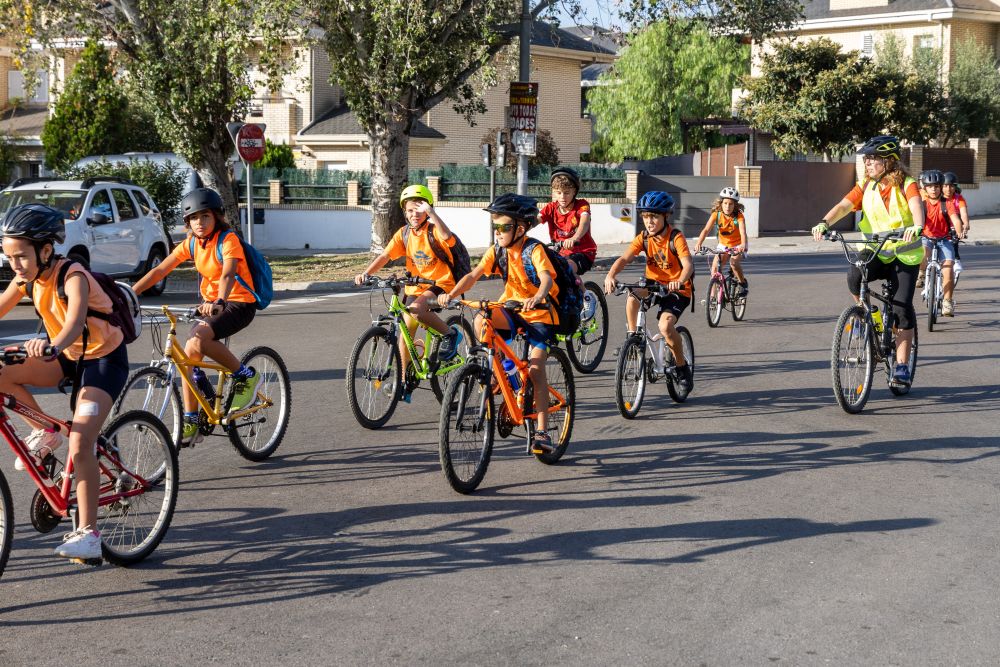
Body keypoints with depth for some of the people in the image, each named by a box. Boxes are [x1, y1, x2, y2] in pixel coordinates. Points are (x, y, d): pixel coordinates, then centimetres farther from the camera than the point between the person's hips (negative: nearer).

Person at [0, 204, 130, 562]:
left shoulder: (73, 277, -28)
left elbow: (76, 319, -45)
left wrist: (53, 346, -65)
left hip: (104, 359, -7)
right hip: (67, 356, 7)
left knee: (80, 446, -20)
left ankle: (88, 535, -15)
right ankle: (44, 434, 4)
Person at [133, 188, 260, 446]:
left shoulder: (228, 240, -16)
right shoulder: (191, 243, 2)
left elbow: (228, 274, -34)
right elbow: (159, 271, -1)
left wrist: (219, 302, -53)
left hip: (239, 303, -7)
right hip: (210, 303, 7)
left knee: (198, 340, -31)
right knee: (189, 354, -10)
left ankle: (246, 376, -12)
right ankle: (191, 424, 0)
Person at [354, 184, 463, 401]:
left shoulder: (433, 230, -12)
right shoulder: (404, 234, 2)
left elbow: (447, 238, -36)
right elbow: (385, 256, -5)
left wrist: (431, 213, -42)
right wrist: (365, 273, -20)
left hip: (440, 283, -6)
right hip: (415, 285, 6)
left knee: (416, 309, -33)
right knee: (405, 330, 0)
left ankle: (450, 334, -9)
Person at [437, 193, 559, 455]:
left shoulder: (534, 250, -18)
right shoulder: (497, 250, -2)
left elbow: (547, 279, -34)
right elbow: (473, 275, -10)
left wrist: (537, 298, -56)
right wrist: (451, 293, -27)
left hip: (539, 313, -5)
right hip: (511, 308, 5)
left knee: (536, 367, -16)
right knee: (481, 320, -27)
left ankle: (542, 431, -11)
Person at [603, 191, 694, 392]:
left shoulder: (676, 238, -17)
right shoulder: (644, 238, -4)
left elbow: (688, 264, -31)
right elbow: (624, 258, -16)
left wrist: (679, 281, -53)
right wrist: (611, 275, -36)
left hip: (677, 289, -4)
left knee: (665, 325, -26)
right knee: (633, 296, -30)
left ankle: (683, 368, -3)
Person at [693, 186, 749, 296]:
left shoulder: (739, 216, -23)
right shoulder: (716, 214, -18)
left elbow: (743, 232, -37)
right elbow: (706, 229, -29)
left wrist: (743, 245, -59)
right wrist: (698, 243, -47)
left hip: (738, 245, -3)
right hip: (723, 245, 3)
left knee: (734, 263, -28)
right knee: (715, 266, -14)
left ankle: (743, 283, 0)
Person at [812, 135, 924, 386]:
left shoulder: (906, 185, -7)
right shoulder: (866, 186, 3)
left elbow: (917, 206, -27)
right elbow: (843, 206, -11)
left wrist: (916, 227, -50)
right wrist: (824, 223, -32)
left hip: (904, 254, -2)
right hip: (875, 252, 2)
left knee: (902, 307, -11)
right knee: (854, 276, -30)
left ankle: (902, 366, -1)